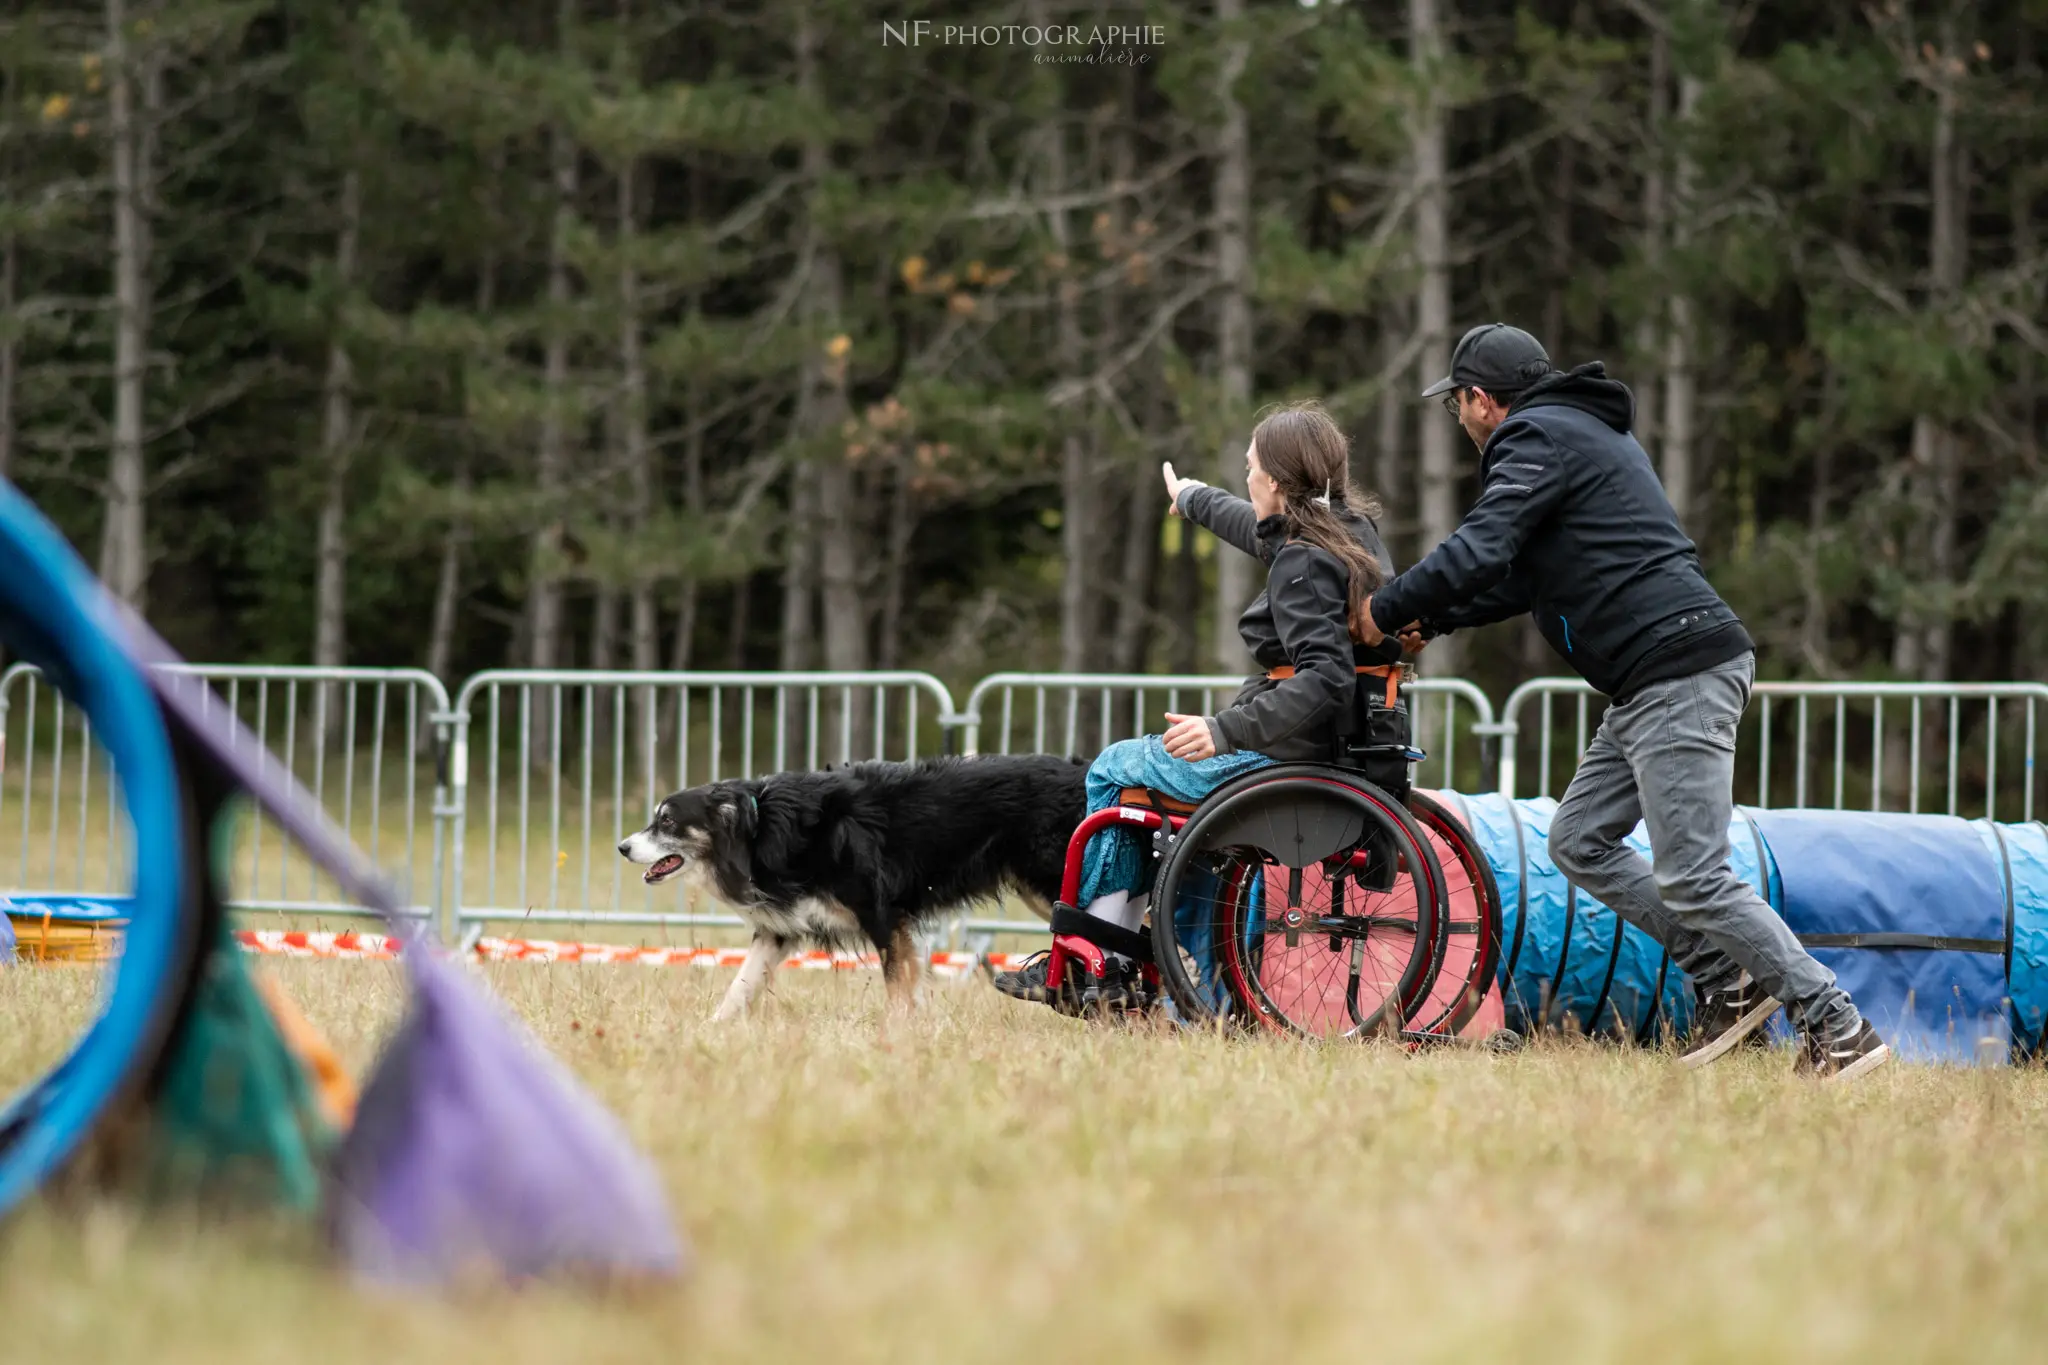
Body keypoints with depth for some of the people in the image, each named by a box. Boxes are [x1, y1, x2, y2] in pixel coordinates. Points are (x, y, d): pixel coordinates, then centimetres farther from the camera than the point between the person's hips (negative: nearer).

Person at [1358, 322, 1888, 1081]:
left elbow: (1477, 555, -17)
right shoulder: (1582, 431, 26)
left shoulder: (1537, 440, -6)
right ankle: (1728, 981, 9)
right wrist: (1430, 621, 25)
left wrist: (1384, 613, -3)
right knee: (1578, 841, 12)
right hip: (1654, 685, 10)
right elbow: (1522, 578, 31)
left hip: (1679, 678, -10)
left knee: (1692, 878, -12)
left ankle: (1839, 1029, -11)